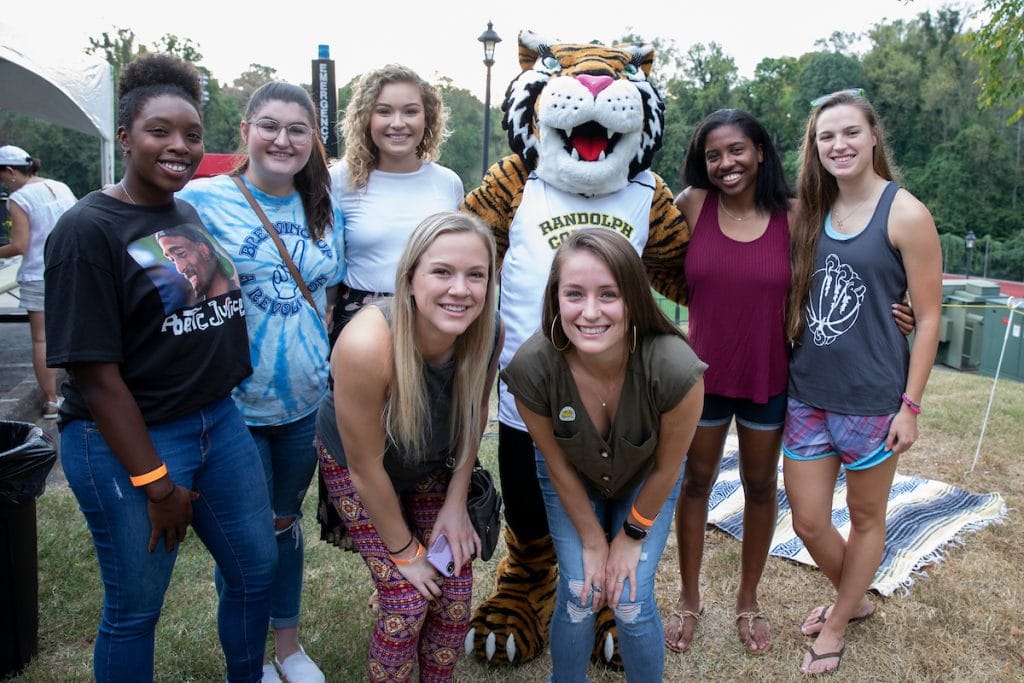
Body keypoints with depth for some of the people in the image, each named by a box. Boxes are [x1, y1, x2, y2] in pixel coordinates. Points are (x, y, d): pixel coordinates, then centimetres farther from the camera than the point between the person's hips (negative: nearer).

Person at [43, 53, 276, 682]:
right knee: (136, 606, 9)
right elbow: (95, 372, -16)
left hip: (220, 420, 7)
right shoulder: (88, 229, -13)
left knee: (257, 568, 16)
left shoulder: (199, 214, 6)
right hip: (126, 440, -6)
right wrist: (156, 484, -15)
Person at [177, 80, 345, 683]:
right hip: (233, 405, -4)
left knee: (286, 521, 20)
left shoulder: (327, 211, 4)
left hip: (305, 403, 4)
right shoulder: (202, 199, -10)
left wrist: (325, 365, 5)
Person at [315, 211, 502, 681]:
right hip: (353, 465, -3)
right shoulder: (367, 346, -39)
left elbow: (474, 416, -4)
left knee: (455, 596, 2)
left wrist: (456, 504, -4)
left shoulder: (489, 332, -26)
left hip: (432, 467, 4)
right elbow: (367, 469, -25)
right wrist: (405, 553, -13)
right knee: (408, 601, -6)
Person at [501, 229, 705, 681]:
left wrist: (632, 536, -7)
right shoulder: (531, 367, -35)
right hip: (572, 481, 1)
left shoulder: (675, 369, -39)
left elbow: (667, 467, -18)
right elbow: (557, 465, -16)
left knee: (631, 603, -4)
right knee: (578, 597, -2)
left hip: (645, 482, 0)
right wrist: (592, 541, -6)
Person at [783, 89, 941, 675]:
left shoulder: (906, 215, -9)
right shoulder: (812, 213, 6)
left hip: (872, 399, -5)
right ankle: (855, 599, 41)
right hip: (808, 394, 5)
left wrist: (910, 405, -10)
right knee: (808, 521, 12)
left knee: (866, 517, 14)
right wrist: (791, 361, 5)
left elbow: (928, 318, -8)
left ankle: (837, 624, 35)